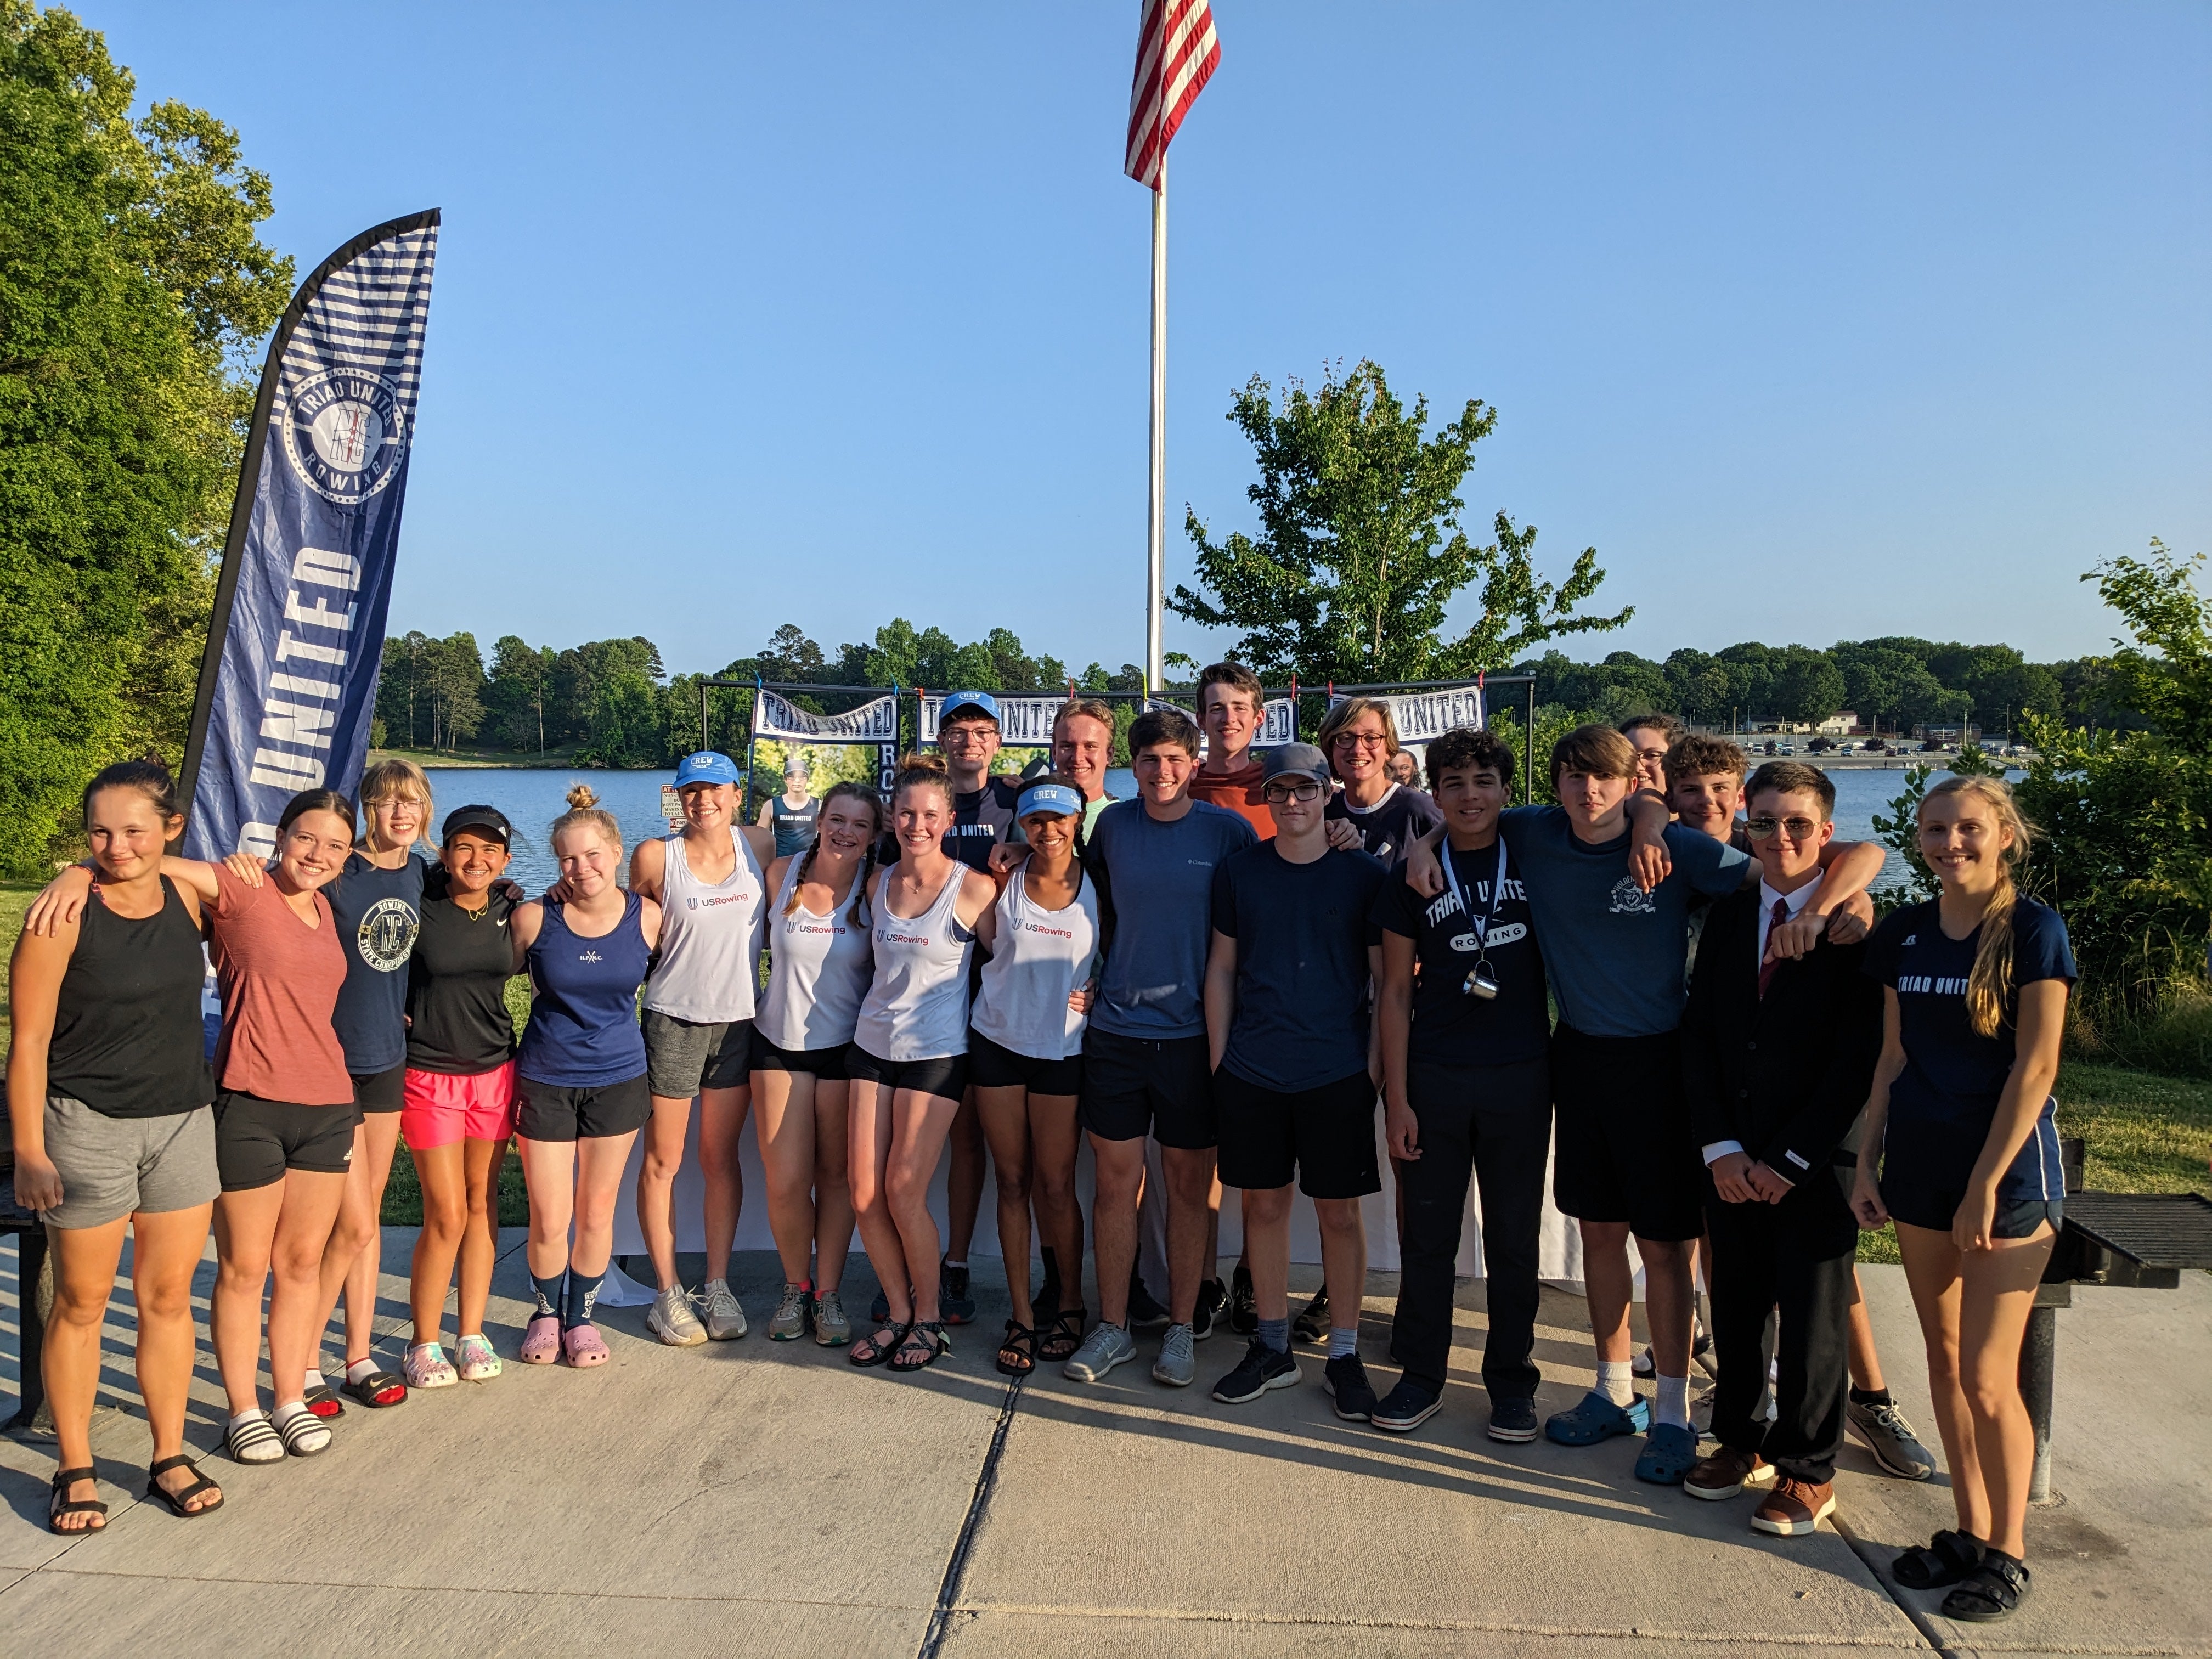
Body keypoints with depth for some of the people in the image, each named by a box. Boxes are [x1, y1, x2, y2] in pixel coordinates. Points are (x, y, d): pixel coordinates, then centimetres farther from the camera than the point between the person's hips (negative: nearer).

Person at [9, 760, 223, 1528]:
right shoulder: (63, 914, -12)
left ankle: (170, 1458, 22)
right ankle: (75, 1472, 21)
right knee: (81, 1304, 7)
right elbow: (29, 1043, -10)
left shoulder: (187, 898, 2)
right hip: (87, 1126, -4)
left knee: (168, 1296, 11)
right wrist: (30, 1153, -12)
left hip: (183, 1120, 4)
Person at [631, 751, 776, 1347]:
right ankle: (668, 1293, 17)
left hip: (739, 1020, 2)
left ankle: (718, 1285, 21)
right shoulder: (656, 857, -6)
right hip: (675, 1020, -2)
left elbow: (779, 916, 13)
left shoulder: (760, 847, 0)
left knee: (722, 1157, 11)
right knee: (662, 1161, 5)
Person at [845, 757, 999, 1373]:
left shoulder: (975, 888, -8)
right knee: (865, 1195, 2)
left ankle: (929, 1317, 17)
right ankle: (898, 1310, 21)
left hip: (935, 1052, -5)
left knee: (904, 1193, -4)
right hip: (872, 1044, 5)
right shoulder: (879, 884, 7)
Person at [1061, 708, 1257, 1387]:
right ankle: (1112, 1327, 19)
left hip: (1193, 1032, -2)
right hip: (1116, 1030, 2)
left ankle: (1181, 1328, 21)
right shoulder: (1113, 824, 3)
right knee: (1116, 1180, 6)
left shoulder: (1228, 832, -4)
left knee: (1189, 1183, 7)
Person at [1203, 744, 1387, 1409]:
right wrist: (1218, 1057, 5)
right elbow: (1222, 967, 9)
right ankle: (1272, 1348, 24)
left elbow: (1388, 977, 3)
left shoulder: (1364, 874, 0)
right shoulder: (1239, 870, 5)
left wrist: (1376, 1060, -3)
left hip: (1337, 1073, -2)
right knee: (1264, 1204, 10)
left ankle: (1344, 1354, 19)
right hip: (1251, 1072, 2)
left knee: (1340, 1212, 5)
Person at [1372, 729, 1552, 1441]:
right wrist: (1396, 1096, -3)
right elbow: (1396, 991, 1)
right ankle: (1422, 1375, 24)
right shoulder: (1413, 875, 0)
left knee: (1514, 1237, 9)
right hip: (1434, 1079, 0)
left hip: (1520, 1077, 0)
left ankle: (1512, 1379, 25)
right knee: (1429, 1234, 8)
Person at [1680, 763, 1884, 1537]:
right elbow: (1698, 1035, 5)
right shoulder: (1727, 915, 6)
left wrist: (1788, 1161, -12)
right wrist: (1720, 1147, -5)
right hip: (1731, 1161, 4)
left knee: (1813, 1320, 8)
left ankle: (1807, 1472, 26)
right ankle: (1741, 1441, 34)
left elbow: (1858, 1059, -11)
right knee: (1734, 1306, 14)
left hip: (1814, 1164, -4)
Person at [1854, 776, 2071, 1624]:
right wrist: (1868, 1163, 6)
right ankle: (1969, 1532, 26)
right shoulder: (1904, 932, 5)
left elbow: (2035, 1067, -13)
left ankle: (2006, 1554, 16)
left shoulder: (2033, 930, -10)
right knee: (1944, 1362, 12)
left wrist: (1985, 1185, -15)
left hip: (2007, 1171, -5)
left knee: (1986, 1374, -2)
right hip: (1920, 1166, 5)